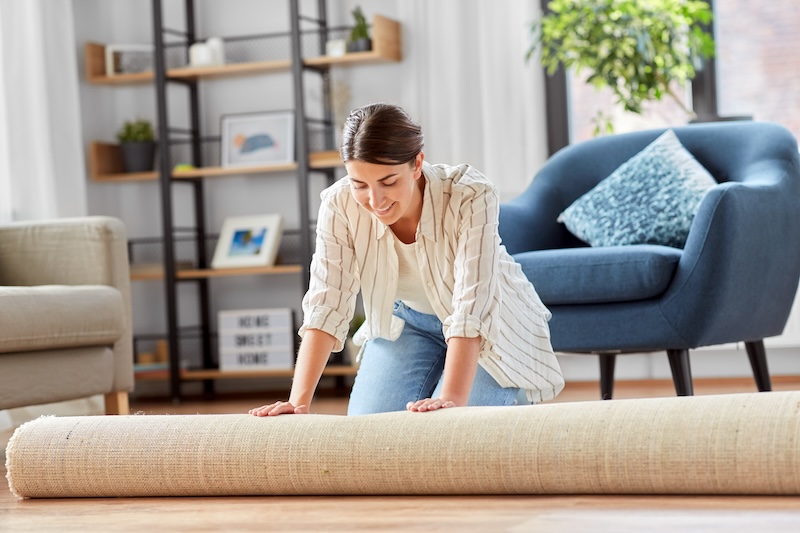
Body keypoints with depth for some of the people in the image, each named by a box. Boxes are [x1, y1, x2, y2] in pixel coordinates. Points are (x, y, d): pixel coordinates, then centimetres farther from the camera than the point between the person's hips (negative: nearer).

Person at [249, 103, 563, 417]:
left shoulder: (470, 197, -34)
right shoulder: (339, 204, -24)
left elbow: (470, 309, -39)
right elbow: (326, 304, -26)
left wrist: (452, 400, -50)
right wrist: (298, 401, -36)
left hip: (490, 329, -4)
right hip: (407, 319, 4)